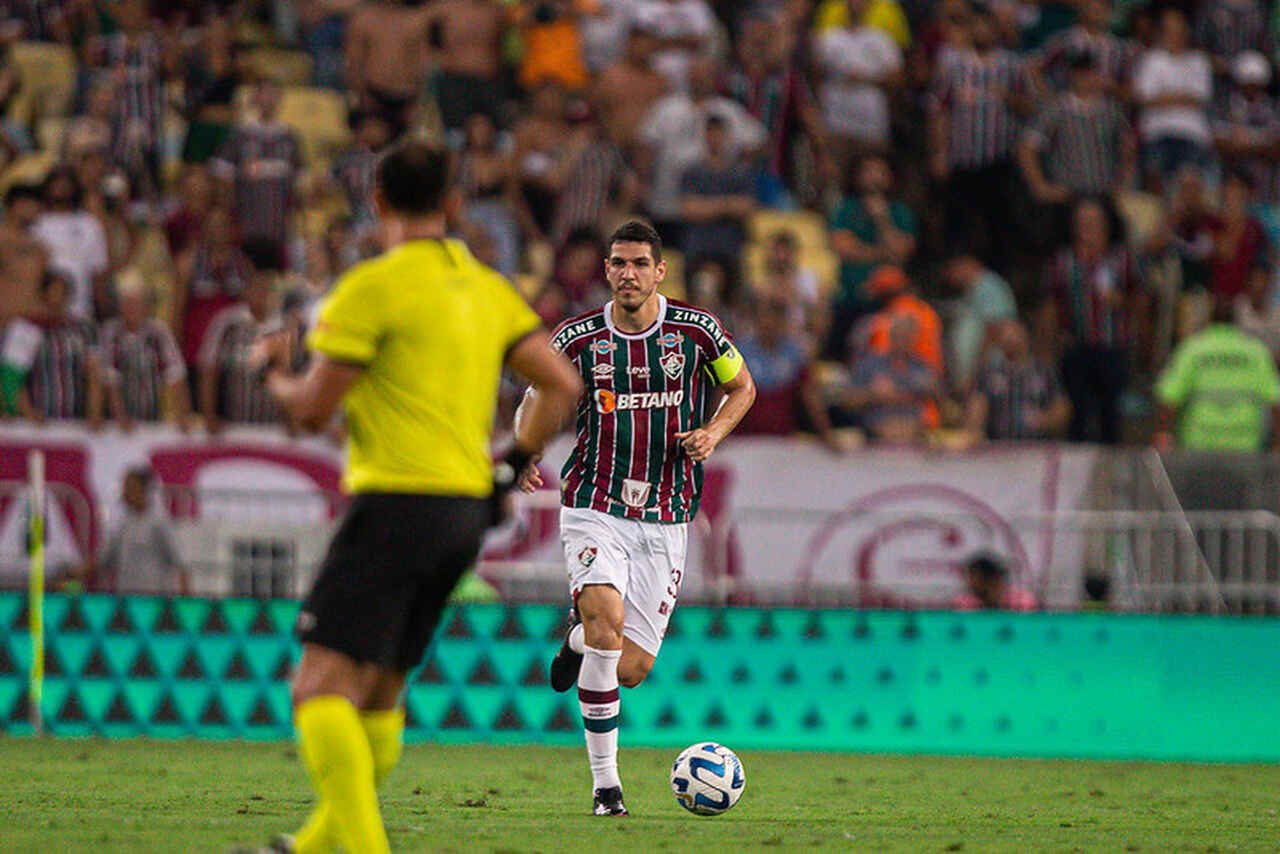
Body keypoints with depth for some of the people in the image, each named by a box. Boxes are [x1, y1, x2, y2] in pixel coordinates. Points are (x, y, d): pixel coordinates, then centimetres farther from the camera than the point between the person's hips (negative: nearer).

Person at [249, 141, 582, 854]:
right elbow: (562, 384, 9)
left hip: (399, 501, -8)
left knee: (322, 684, -13)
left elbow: (314, 408, -6)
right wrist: (512, 467, 17)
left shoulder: (373, 287, -7)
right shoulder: (487, 288, 14)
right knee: (377, 690, 17)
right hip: (466, 507, 8)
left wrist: (274, 372, 14)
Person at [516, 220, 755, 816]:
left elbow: (742, 388, 16)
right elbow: (536, 401, 12)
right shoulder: (578, 339, -1)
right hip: (595, 507, -1)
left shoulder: (696, 331, -1)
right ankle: (604, 780, -17)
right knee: (608, 617, -28)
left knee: (631, 669, -2)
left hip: (665, 520, 1)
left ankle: (578, 636, 37)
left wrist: (712, 432, -4)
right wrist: (525, 455, -9)